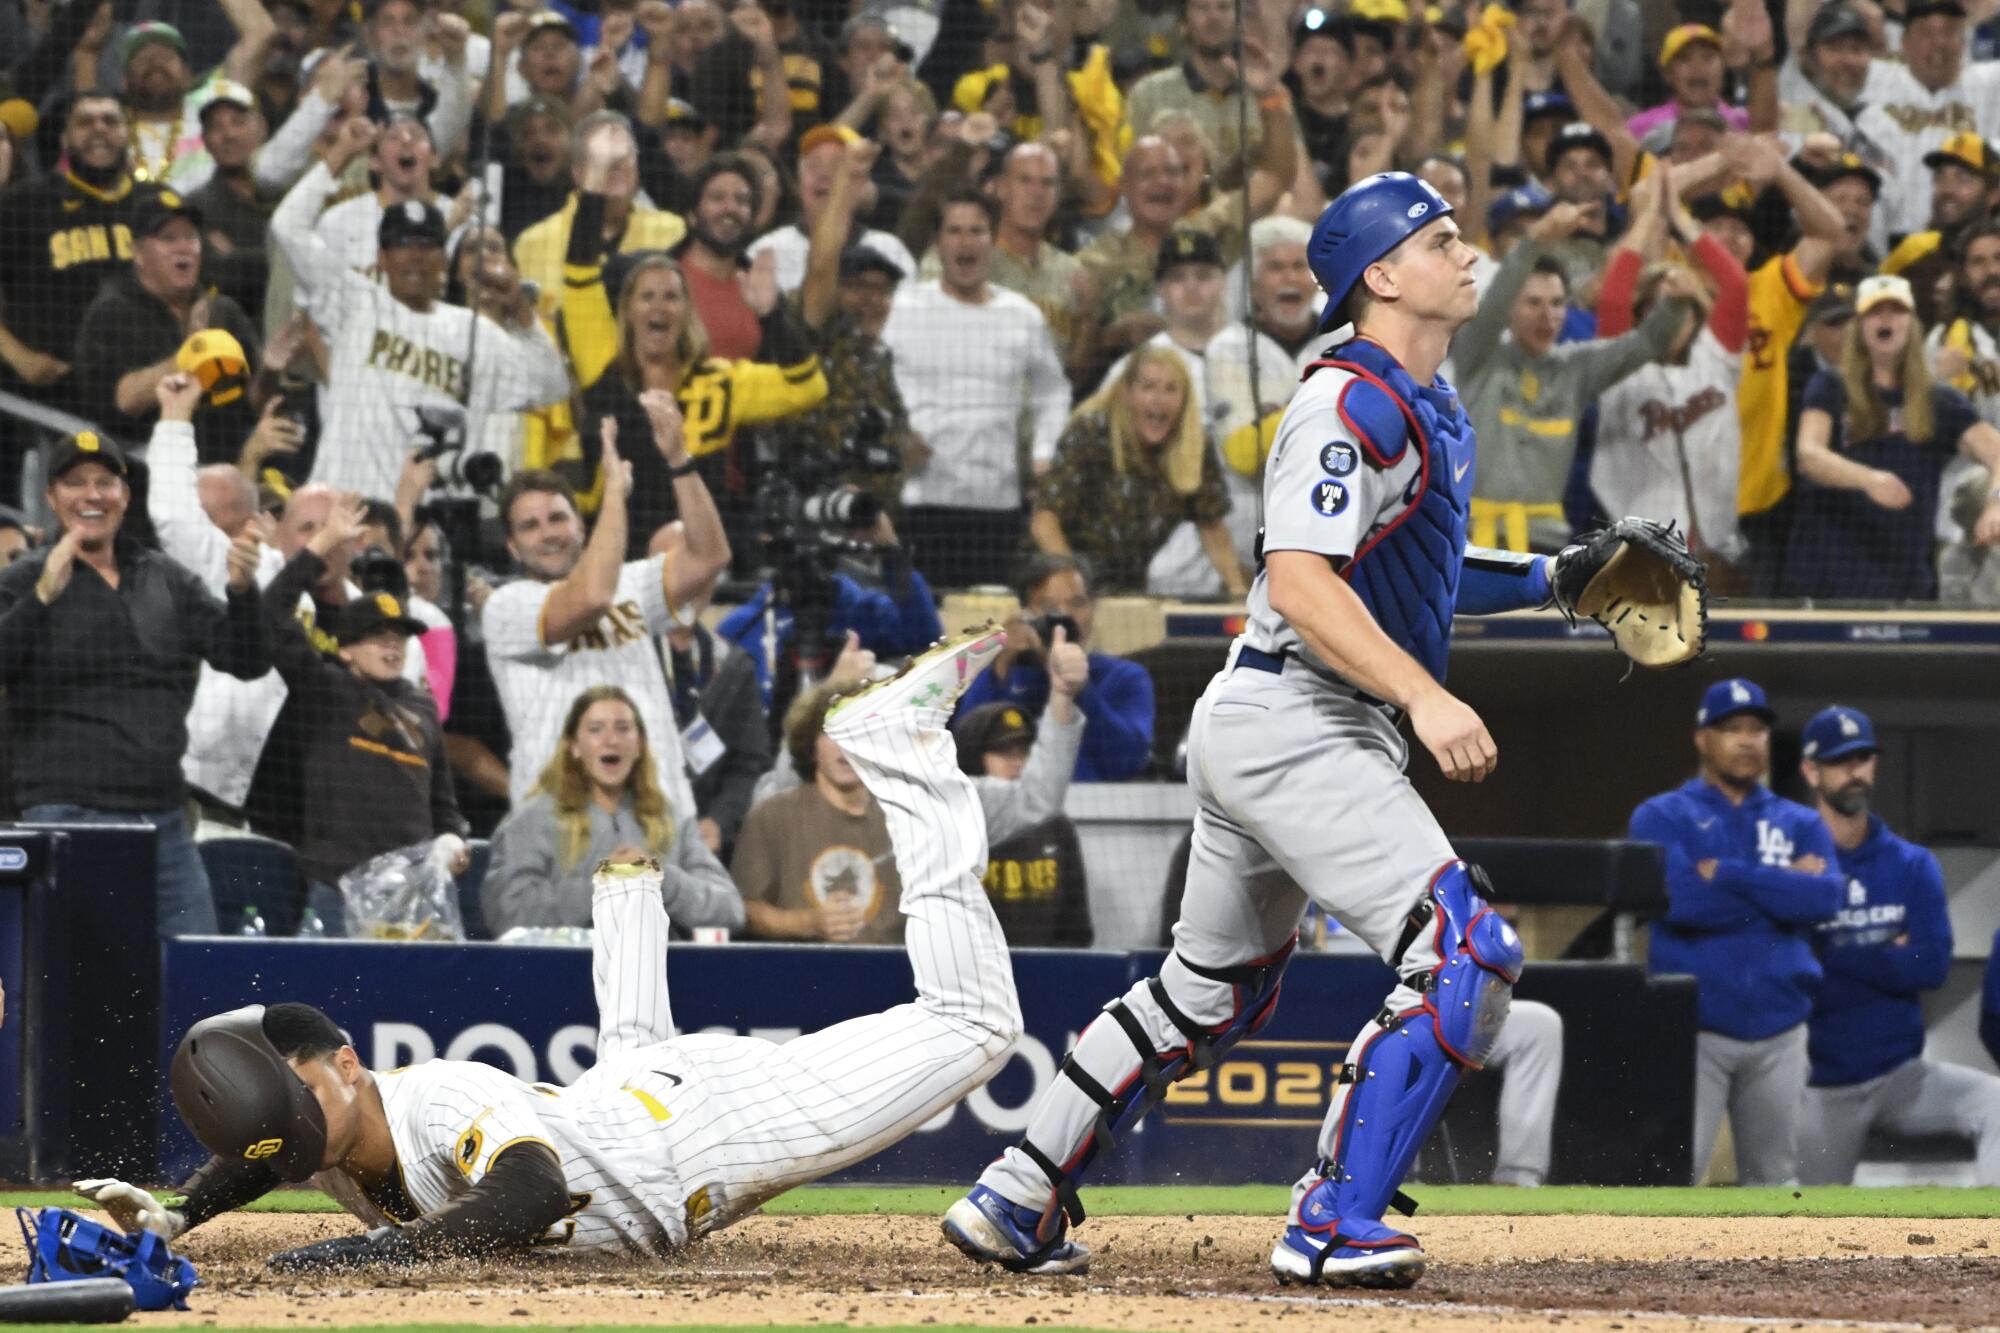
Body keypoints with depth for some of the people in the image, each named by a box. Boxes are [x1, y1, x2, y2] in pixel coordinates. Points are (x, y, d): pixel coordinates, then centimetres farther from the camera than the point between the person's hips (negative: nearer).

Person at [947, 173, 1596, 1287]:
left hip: (1260, 726, 11)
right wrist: (1423, 697, -32)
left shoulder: (1432, 410, 17)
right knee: (1465, 958, -16)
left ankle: (1017, 1203, 25)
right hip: (1296, 724, -11)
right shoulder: (1353, 403, -15)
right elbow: (1301, 582, -24)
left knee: (1213, 993, 20)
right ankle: (1337, 1225, -15)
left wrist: (1549, 577, 18)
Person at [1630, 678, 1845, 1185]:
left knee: (1773, 1176, 10)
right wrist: (1784, 886, -8)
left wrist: (1728, 875, -12)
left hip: (1778, 1032, 4)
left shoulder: (1800, 825, 12)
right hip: (1694, 1028, -4)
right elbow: (1680, 898, -16)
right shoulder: (1662, 818, 3)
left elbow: (1826, 897, -8)